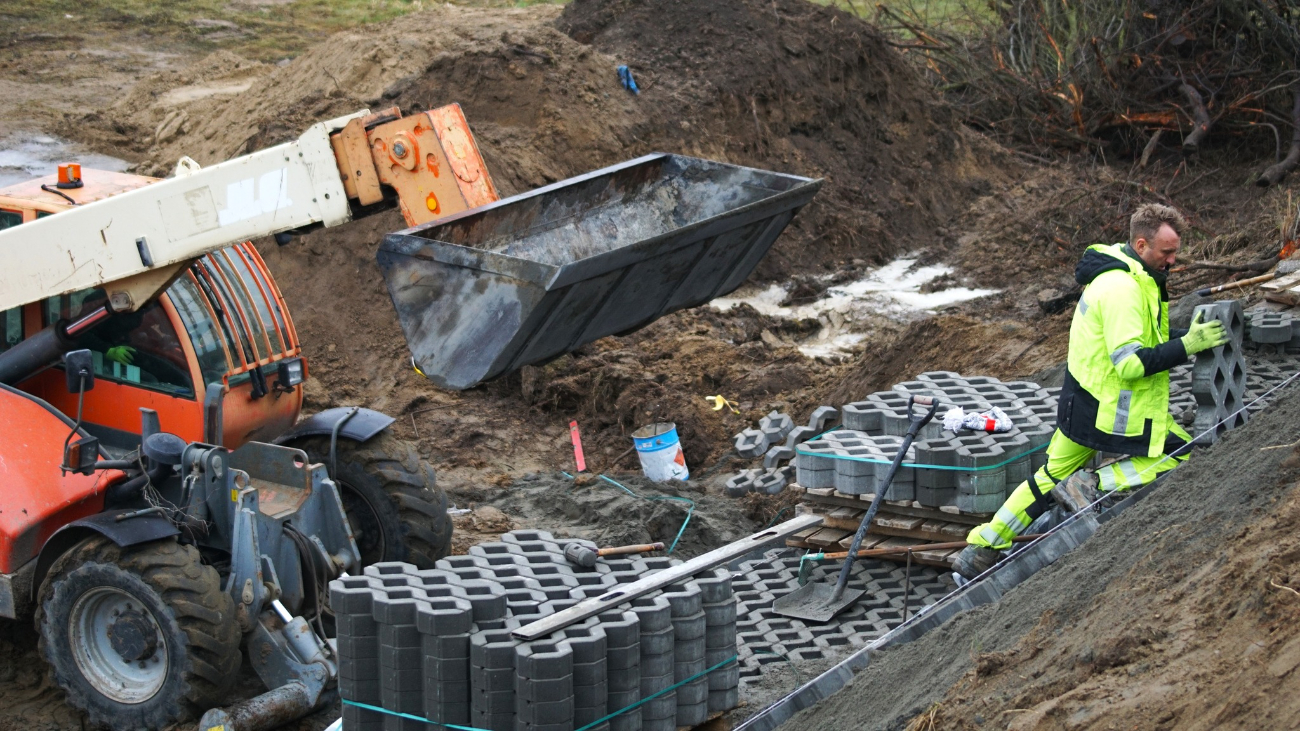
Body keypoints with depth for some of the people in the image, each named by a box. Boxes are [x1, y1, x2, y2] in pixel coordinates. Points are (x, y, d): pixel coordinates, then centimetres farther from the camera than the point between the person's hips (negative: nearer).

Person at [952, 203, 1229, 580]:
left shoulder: (1121, 271, 10)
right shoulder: (1122, 288, -24)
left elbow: (1139, 338, 18)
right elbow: (1131, 364, -27)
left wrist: (1188, 336, 5)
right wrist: (1187, 345, -25)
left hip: (1081, 400, 10)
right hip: (1113, 410, -10)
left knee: (1053, 476, 20)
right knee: (1183, 456, -1)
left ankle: (980, 548, 25)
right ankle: (1096, 485, -5)